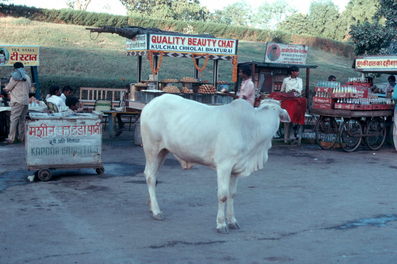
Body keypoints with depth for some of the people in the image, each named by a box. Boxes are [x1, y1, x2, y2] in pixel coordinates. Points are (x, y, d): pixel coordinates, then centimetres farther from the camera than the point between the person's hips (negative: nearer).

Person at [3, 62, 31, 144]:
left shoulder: (15, 77, -7)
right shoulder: (27, 77, 13)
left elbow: (8, 88, -1)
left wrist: (5, 89, 20)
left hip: (18, 101, -7)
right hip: (26, 101, 7)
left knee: (13, 119, -7)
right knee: (22, 120, 13)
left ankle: (11, 138, -11)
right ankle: (21, 137, 15)